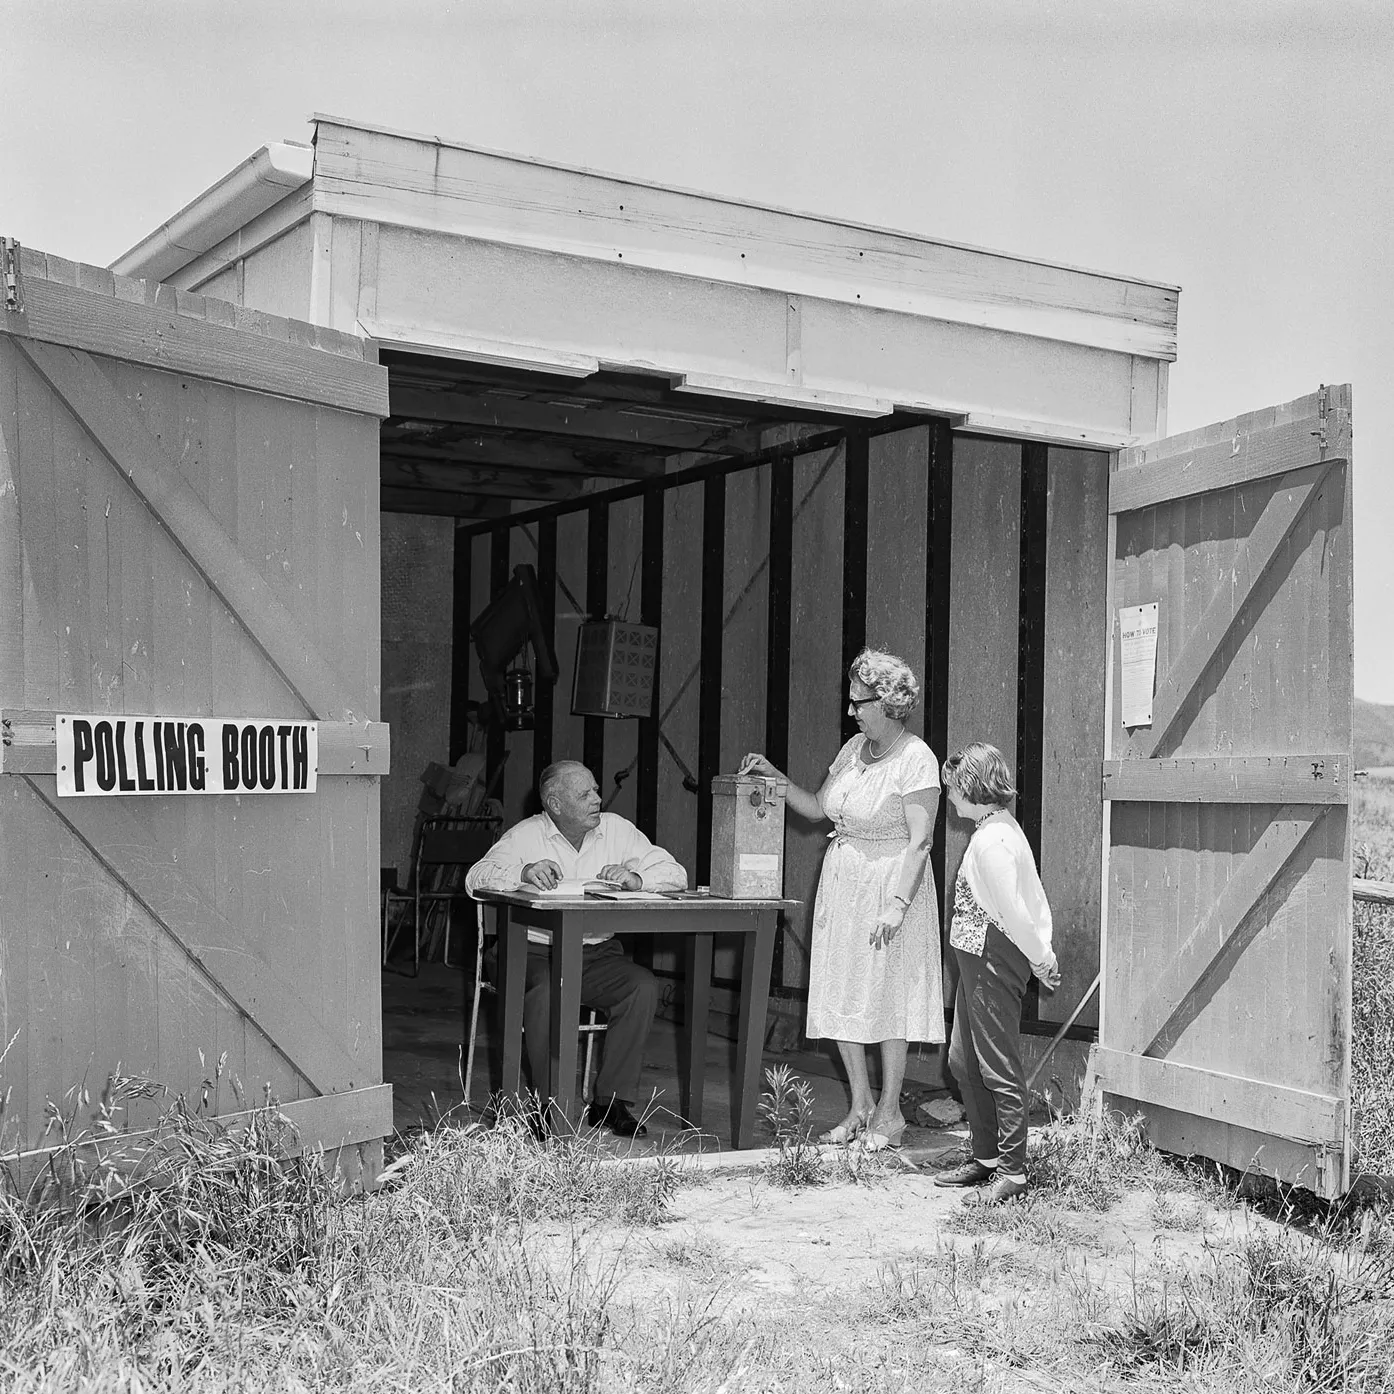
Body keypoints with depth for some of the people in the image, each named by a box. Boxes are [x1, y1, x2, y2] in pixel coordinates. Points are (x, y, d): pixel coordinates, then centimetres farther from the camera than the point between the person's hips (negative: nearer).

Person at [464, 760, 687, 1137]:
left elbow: (676, 875, 2)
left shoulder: (617, 829, 6)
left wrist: (635, 878, -19)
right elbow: (476, 878, -14)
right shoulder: (527, 834, -2)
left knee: (643, 986, -24)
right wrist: (524, 872, -33)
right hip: (538, 950, -3)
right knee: (546, 992, -34)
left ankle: (612, 1101, -13)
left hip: (599, 951, 3)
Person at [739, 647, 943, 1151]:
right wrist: (774, 777, 6)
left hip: (889, 884, -7)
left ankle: (889, 1113, 11)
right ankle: (860, 1105, 20)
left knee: (887, 995, -1)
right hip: (841, 882, 7)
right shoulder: (854, 748, 10)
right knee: (840, 995, 8)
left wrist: (897, 905, -25)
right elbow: (816, 808, 17)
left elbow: (919, 841, -18)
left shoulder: (916, 760, -13)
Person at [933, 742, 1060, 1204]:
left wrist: (1040, 958, -10)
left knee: (999, 1067, -3)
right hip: (978, 958, 11)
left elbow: (1012, 910, -20)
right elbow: (1033, 898, 13)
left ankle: (1012, 1169, 5)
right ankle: (986, 1157, 25)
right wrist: (1043, 953, 11)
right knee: (964, 1060, 16)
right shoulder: (1002, 827, 12)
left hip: (993, 958, -11)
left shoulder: (990, 840, -20)